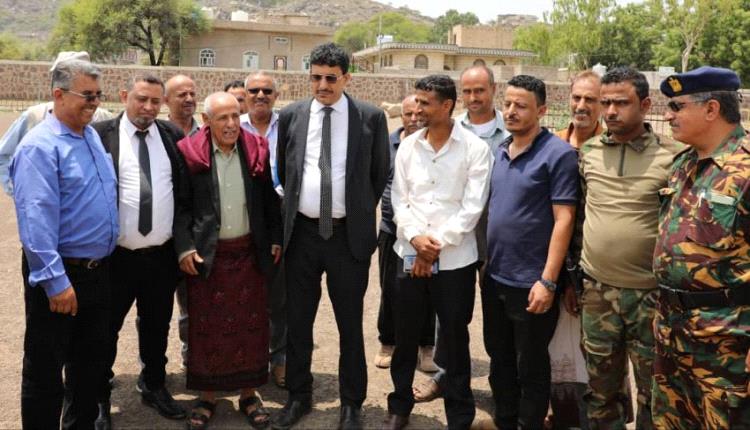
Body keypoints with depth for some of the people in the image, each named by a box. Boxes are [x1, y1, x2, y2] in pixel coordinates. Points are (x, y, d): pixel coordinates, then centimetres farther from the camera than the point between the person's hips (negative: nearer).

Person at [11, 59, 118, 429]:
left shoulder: (92, 136, 9)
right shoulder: (40, 146, -17)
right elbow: (36, 218, -23)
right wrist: (55, 280, -25)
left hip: (97, 270, 8)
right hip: (60, 276, -8)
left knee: (89, 360, 21)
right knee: (45, 370, 8)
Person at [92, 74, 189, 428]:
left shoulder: (173, 136, 4)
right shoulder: (100, 134, -5)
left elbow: (186, 188, 11)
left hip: (162, 255, 3)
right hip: (114, 255, -3)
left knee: (157, 328, 18)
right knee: (106, 330, 11)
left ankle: (154, 386, 38)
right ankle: (99, 398, 30)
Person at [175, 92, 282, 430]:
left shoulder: (256, 150, 1)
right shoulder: (189, 153, -6)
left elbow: (270, 198, 8)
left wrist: (276, 238, 6)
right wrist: (184, 246, -10)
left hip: (249, 251, 2)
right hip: (205, 253, -2)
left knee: (250, 323, 9)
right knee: (207, 325, 8)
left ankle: (248, 394, 25)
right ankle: (207, 396, 24)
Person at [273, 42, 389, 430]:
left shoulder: (371, 117, -3)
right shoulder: (290, 116, 3)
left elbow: (381, 173, 6)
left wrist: (361, 212, 9)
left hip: (349, 235, -2)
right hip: (302, 233, 2)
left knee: (350, 324, 9)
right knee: (298, 321, 13)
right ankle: (298, 397, 31)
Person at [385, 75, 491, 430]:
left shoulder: (475, 148, -6)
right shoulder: (408, 146, 6)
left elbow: (472, 207, -10)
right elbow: (399, 199, 5)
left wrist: (436, 245, -12)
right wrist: (416, 238, -11)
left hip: (454, 260, -3)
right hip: (410, 254, 3)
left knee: (455, 341, 8)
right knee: (405, 337, 13)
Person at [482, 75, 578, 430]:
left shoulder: (558, 154, -12)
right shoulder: (499, 152, 8)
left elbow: (563, 219, -15)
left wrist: (548, 281, -19)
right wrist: (487, 262, 9)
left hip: (530, 283, -6)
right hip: (494, 277, 6)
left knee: (530, 369, 10)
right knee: (499, 360, 19)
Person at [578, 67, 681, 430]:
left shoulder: (671, 157, -8)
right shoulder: (588, 152, 2)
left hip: (650, 293, -3)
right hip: (597, 290, 3)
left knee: (653, 393, 11)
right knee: (602, 389, 17)